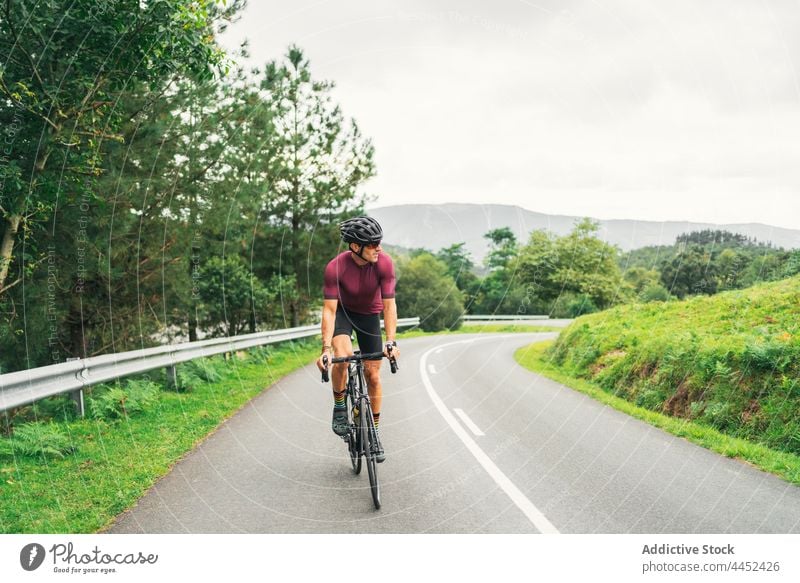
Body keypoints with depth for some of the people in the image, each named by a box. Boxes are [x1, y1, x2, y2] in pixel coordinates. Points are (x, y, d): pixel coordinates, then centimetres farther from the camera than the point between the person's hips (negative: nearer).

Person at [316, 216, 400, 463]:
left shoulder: (384, 263, -27)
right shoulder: (335, 267, -31)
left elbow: (389, 304, -27)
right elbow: (329, 309, -30)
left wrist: (391, 342, -37)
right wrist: (326, 348, -38)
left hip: (369, 314, 2)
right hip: (342, 311, -2)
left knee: (373, 375, 1)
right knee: (343, 357, -30)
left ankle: (374, 433, 16)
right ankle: (339, 408, -6)